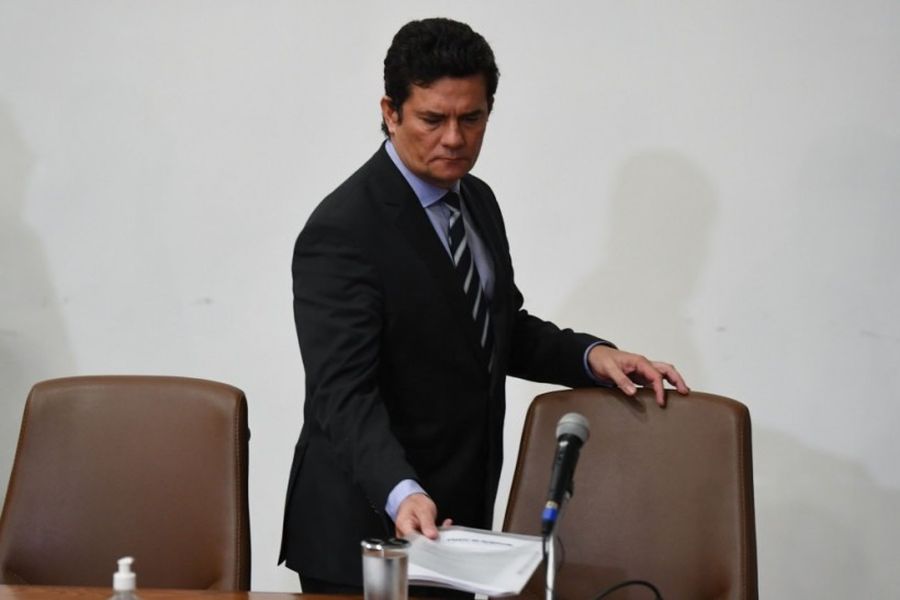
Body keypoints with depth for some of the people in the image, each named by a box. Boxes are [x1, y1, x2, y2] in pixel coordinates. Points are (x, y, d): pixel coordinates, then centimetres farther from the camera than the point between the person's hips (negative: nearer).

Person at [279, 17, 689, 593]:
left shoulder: (478, 201, 7)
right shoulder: (343, 232, -19)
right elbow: (343, 392, -26)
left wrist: (591, 356, 1)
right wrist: (401, 495, -42)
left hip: (460, 519, 7)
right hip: (371, 528, -7)